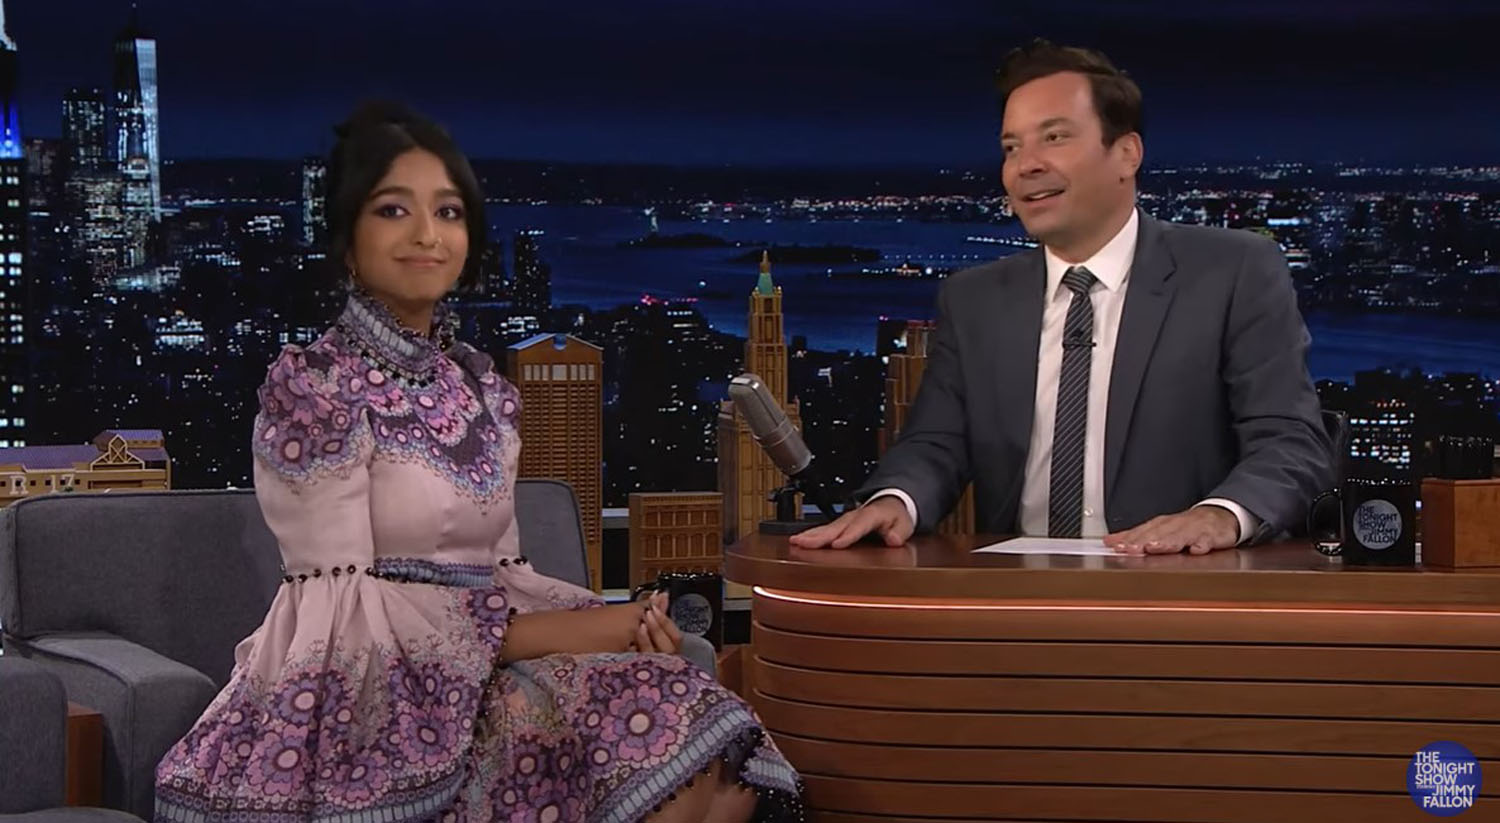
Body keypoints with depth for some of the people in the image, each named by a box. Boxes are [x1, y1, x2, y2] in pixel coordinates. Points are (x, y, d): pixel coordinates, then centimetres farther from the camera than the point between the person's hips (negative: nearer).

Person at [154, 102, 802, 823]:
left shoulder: (482, 386, 12)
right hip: (369, 689, -6)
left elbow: (498, 571, 13)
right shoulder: (311, 385, -8)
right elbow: (348, 607, -13)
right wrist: (550, 634, -17)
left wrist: (617, 620, -7)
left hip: (477, 665, 6)